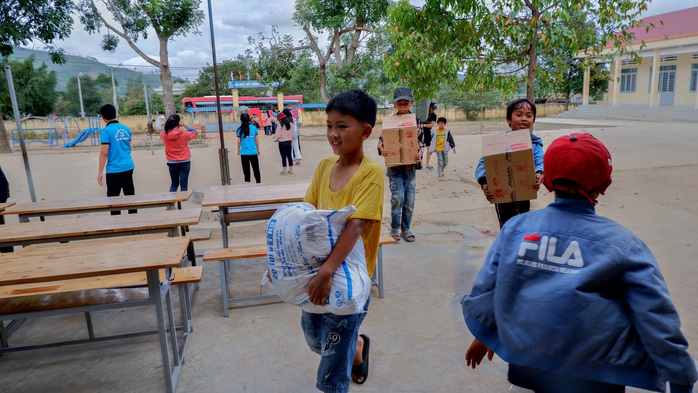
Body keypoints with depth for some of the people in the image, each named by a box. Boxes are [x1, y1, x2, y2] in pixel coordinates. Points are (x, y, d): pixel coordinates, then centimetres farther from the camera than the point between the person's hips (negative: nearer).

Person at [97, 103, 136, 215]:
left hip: (114, 170, -6)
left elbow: (104, 153, -14)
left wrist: (100, 172, -9)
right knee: (130, 195, 12)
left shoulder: (106, 131, -11)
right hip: (128, 167, 6)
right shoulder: (126, 129, 7)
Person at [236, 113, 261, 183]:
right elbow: (257, 140, 3)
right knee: (256, 169, 12)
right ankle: (258, 182, 18)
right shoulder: (254, 128, -2)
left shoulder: (240, 130, -6)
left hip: (244, 153, -1)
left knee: (246, 170, 8)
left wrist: (238, 150, 15)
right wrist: (258, 149, 15)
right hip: (253, 152, 1)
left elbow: (239, 142, 0)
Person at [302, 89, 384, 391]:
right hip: (314, 271, 7)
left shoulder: (371, 173, -17)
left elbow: (355, 226, -26)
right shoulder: (324, 166, 1)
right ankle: (358, 346, 54)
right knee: (316, 341, 27)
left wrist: (327, 272, -35)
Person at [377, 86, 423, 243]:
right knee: (397, 197, -9)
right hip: (394, 166, -2)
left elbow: (420, 142, 6)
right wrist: (381, 149, -19)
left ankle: (406, 229, 21)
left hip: (411, 166, 2)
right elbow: (381, 139, 3)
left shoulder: (417, 121, 4)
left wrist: (419, 154, -13)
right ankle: (395, 228, 9)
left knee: (409, 199, 6)